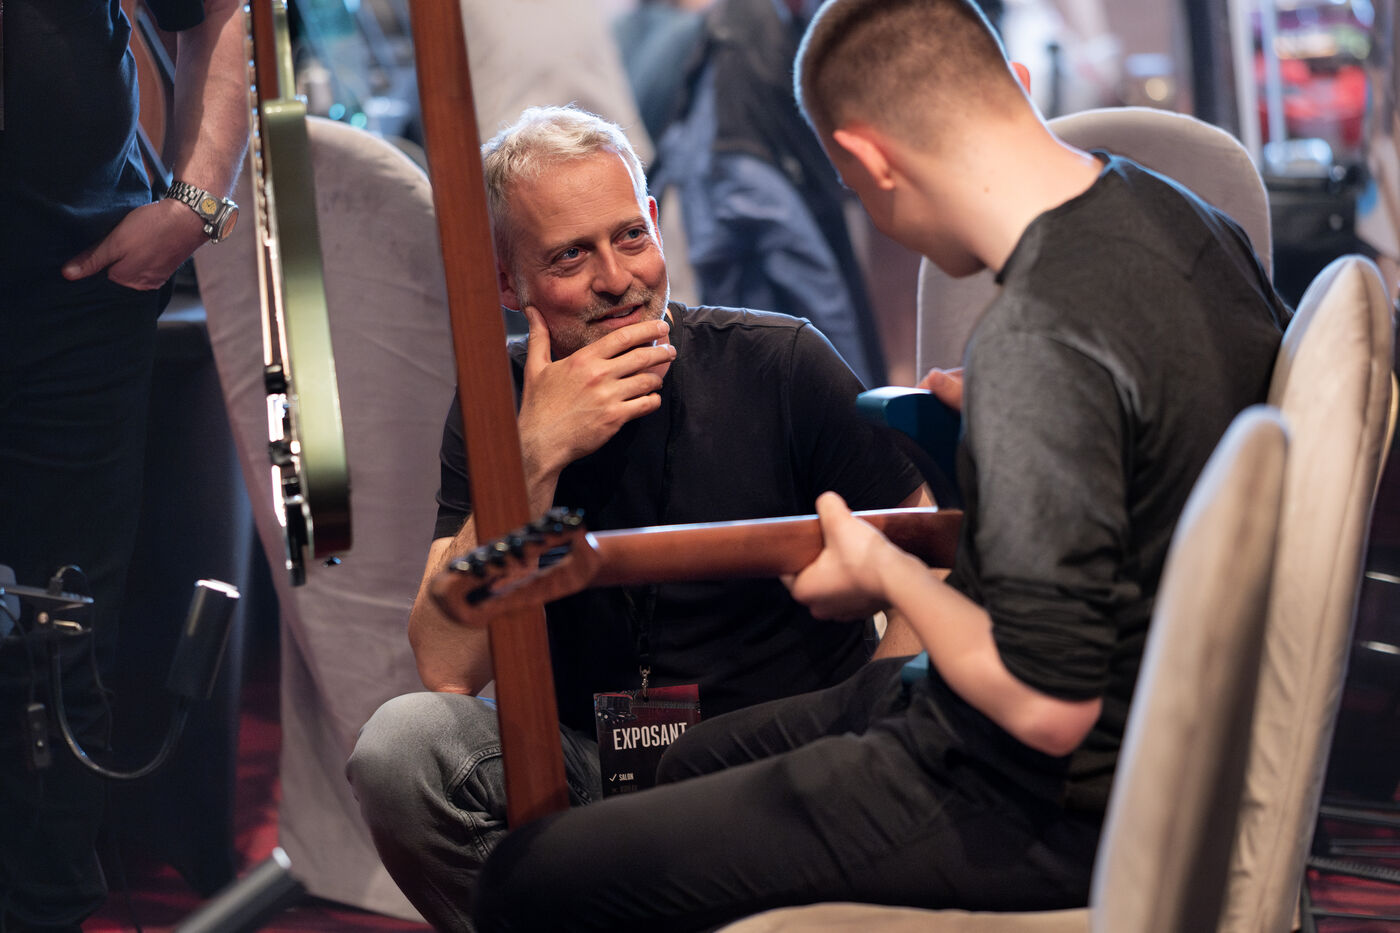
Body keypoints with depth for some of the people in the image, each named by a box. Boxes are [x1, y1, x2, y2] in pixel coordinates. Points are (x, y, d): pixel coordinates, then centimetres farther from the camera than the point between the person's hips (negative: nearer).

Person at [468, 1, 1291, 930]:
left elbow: (1046, 704, -30)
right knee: (700, 760, 31)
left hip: (1049, 794, -10)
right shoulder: (1190, 215, -1)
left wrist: (885, 572, -13)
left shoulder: (1036, 343, -31)